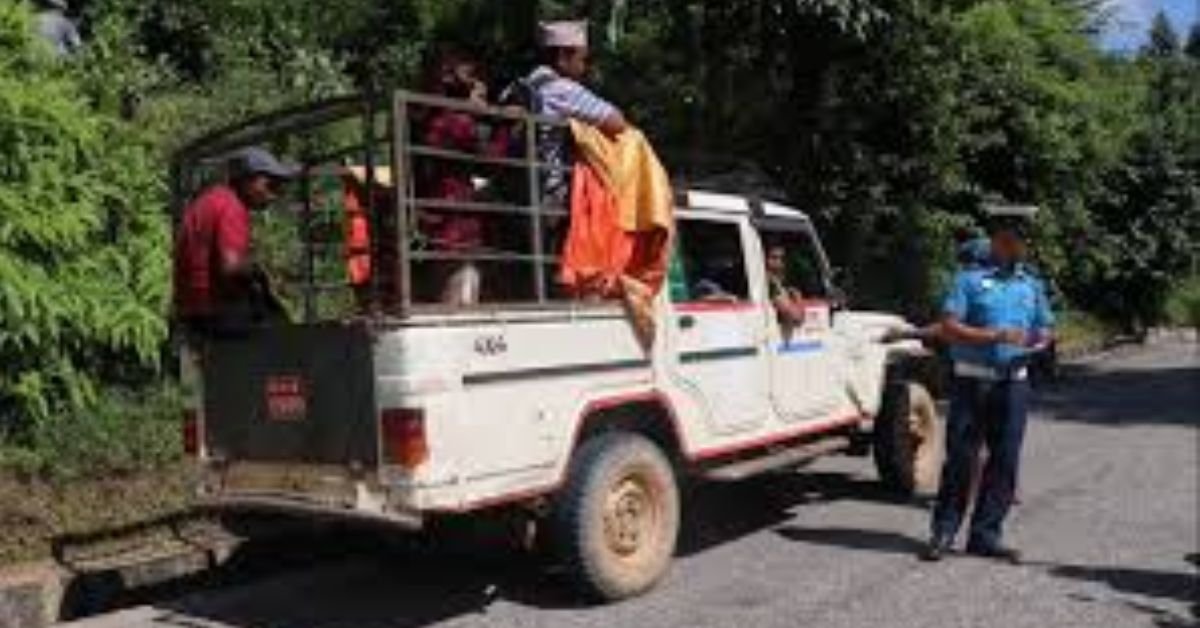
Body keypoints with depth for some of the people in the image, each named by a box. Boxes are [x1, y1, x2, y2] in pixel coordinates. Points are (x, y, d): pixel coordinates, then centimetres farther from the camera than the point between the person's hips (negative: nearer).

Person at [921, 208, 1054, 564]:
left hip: (1013, 384, 5)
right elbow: (949, 328, -10)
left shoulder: (1032, 285, 15)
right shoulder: (970, 278, -2)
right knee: (960, 458, -1)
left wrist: (1038, 342, -1)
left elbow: (1044, 328, 22)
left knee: (1005, 461, 6)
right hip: (972, 381, -5)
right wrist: (996, 336, -19)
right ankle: (944, 531, 10)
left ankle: (985, 534, 16)